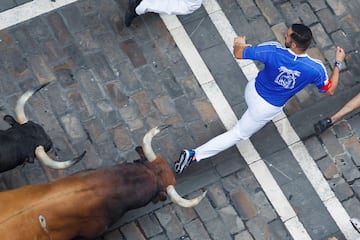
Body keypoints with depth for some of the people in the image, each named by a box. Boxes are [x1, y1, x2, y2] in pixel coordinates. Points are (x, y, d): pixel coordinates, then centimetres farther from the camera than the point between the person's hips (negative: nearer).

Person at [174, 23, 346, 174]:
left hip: (251, 91, 1)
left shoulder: (273, 51, -29)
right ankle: (195, 155, 9)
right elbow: (329, 90, -8)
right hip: (266, 109, -1)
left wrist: (238, 44, 10)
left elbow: (238, 54, -15)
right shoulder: (315, 69, -29)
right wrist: (338, 63, 2)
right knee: (238, 134, 13)